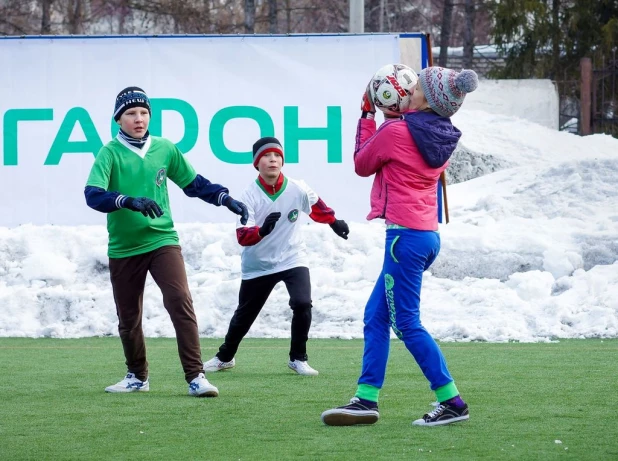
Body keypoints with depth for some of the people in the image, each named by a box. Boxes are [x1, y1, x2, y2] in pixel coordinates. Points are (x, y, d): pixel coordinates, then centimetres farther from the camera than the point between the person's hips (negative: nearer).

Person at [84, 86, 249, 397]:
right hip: (123, 248, 0)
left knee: (180, 301, -18)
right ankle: (137, 377, 31)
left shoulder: (165, 149, 3)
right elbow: (93, 194, -20)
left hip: (162, 240, 0)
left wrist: (226, 199, 5)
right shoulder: (110, 153, -6)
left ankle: (195, 377, -18)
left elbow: (194, 183, 16)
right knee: (128, 317, 10)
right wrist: (130, 201, -35)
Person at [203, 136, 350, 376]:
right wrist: (262, 230, -47)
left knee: (302, 304, -21)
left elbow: (316, 206, 11)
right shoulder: (249, 195, -19)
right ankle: (225, 357, 37)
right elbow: (242, 236, -27)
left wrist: (335, 223, 25)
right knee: (244, 315, 12)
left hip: (292, 259, 0)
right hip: (258, 266, 0)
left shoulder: (298, 189, -13)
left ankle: (298, 358, -3)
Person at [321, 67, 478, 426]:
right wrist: (399, 116, 22)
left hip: (405, 235, -9)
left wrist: (368, 115, 13)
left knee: (407, 324, -3)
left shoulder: (395, 132, -14)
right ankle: (366, 399, 12)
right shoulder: (443, 137, 7)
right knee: (375, 316, 13)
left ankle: (452, 402, -3)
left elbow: (362, 165, 3)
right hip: (429, 234, 9)